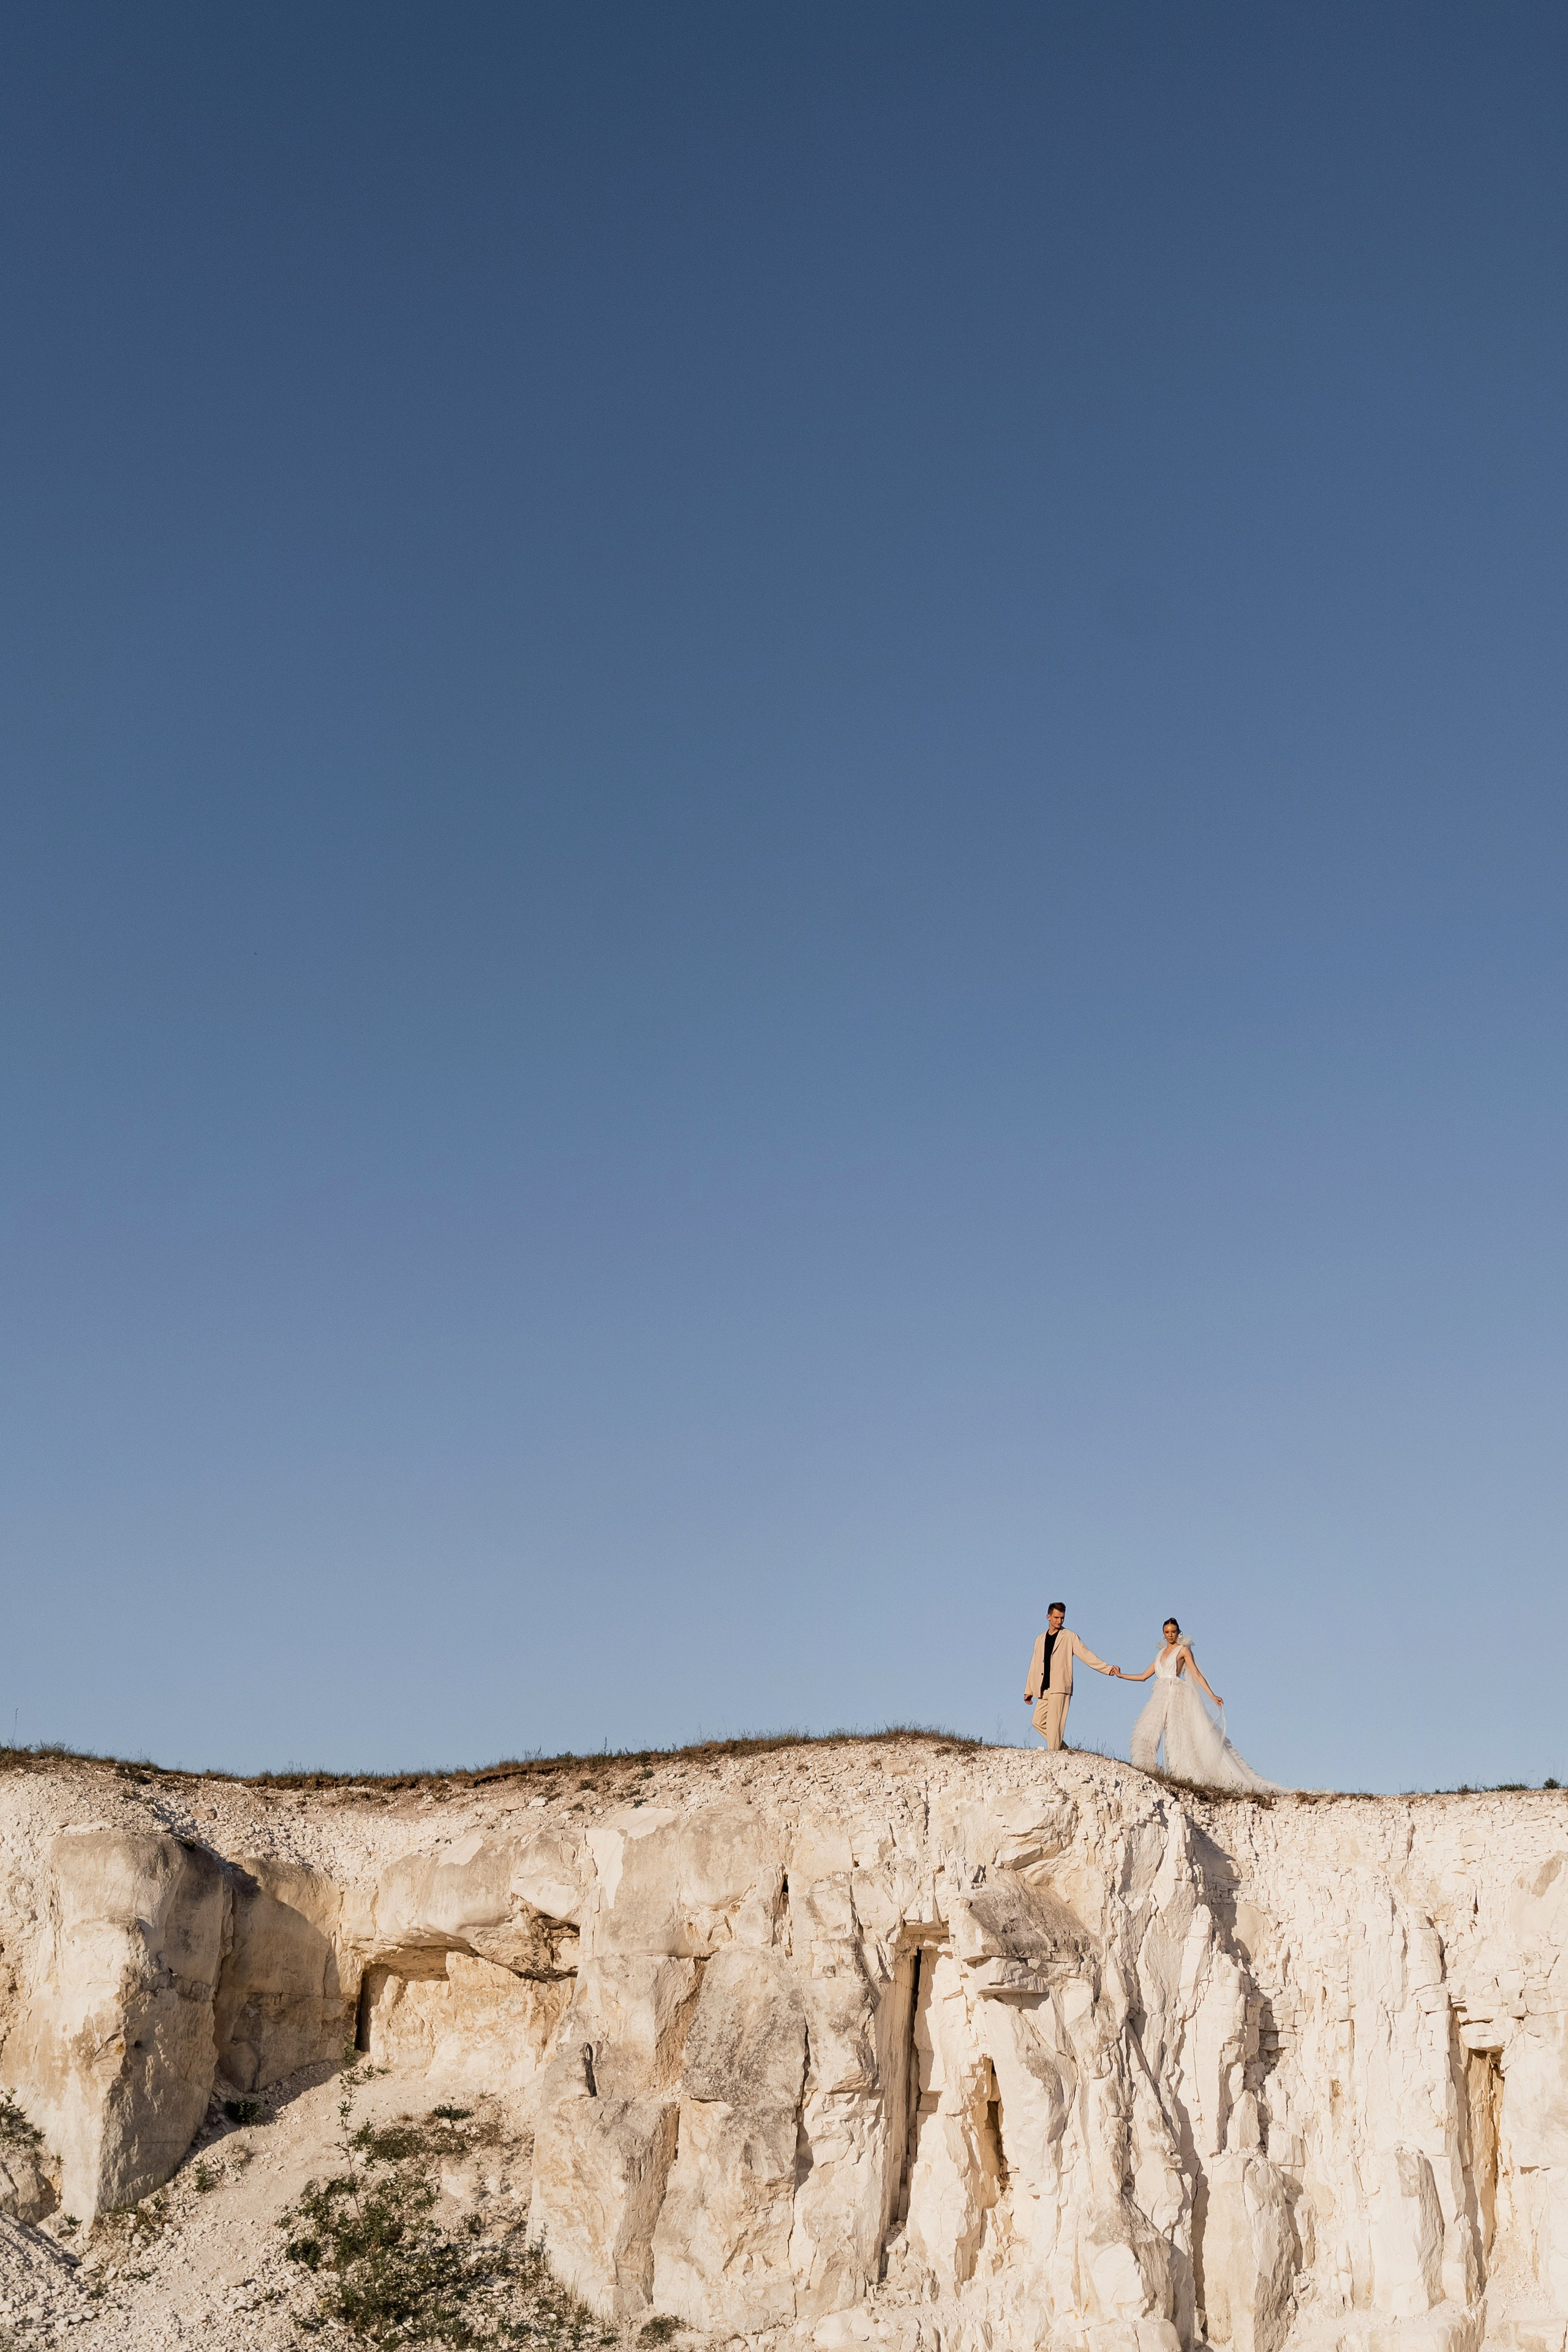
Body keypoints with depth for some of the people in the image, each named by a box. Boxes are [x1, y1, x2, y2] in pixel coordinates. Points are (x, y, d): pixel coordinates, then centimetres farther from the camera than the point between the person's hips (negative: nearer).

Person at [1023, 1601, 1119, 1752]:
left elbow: (1086, 1655, -3)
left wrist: (1108, 1669, -14)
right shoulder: (1041, 1639, 19)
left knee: (1054, 1723, -13)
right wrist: (1029, 1690, 18)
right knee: (1038, 1721, 0)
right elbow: (1035, 1665, 21)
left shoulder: (1070, 1637, 4)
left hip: (1060, 1688, -6)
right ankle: (1063, 1748, 13)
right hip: (1044, 1689, 6)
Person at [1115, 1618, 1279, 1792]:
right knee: (1147, 1730, -13)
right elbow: (1144, 1676, 26)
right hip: (1160, 1695, 5)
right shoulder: (1162, 1654, 24)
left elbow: (1196, 1674, 0)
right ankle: (1146, 1769, -17)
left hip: (1176, 1694, -5)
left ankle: (1181, 1773, -16)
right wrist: (1120, 1675, 23)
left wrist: (1212, 1696, -9)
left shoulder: (1183, 1650, 7)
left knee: (1177, 1732, -14)